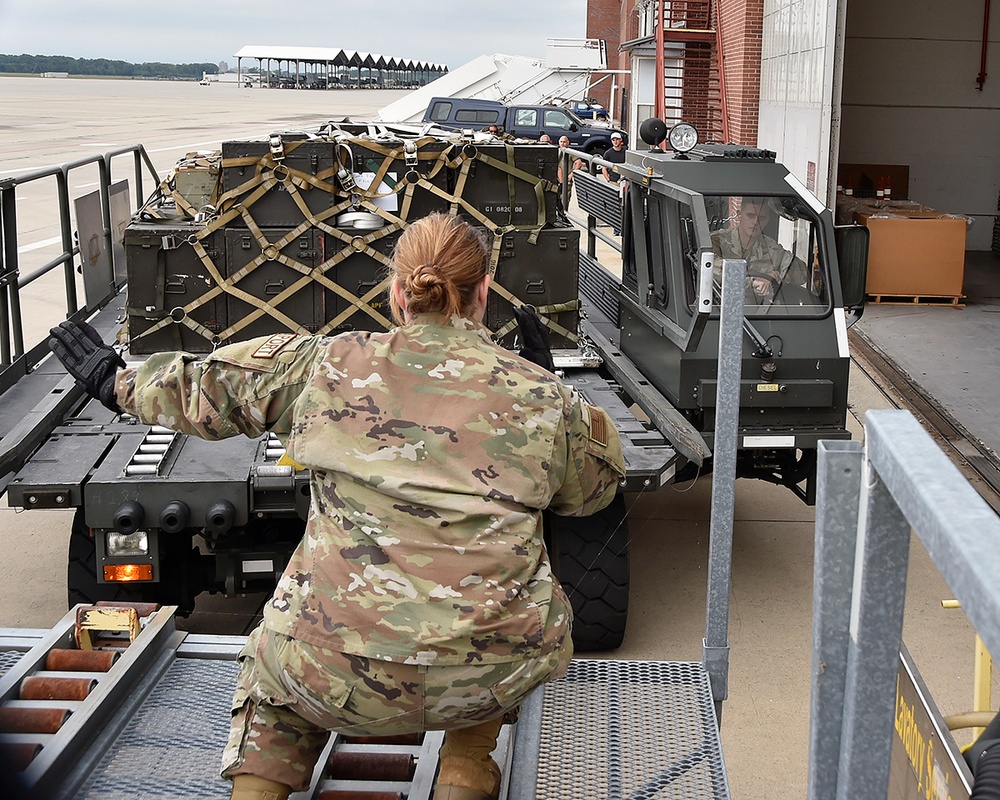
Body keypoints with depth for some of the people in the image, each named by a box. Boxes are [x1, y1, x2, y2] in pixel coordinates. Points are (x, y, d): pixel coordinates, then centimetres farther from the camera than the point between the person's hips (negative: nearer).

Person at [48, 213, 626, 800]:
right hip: (488, 679, 0)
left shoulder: (330, 365, 2)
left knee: (274, 664, 35)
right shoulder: (540, 394, 2)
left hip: (335, 678, 1)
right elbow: (595, 487, 20)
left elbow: (204, 389, 16)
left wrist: (117, 382, 35)